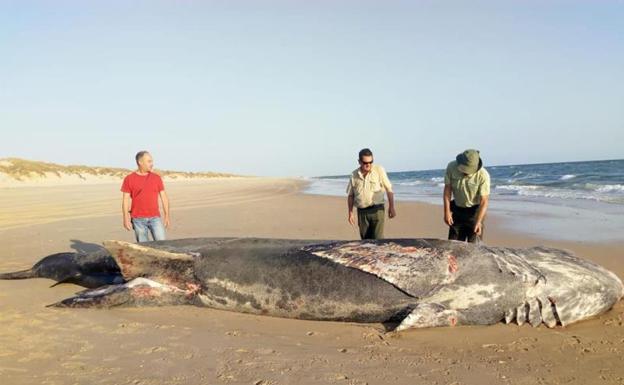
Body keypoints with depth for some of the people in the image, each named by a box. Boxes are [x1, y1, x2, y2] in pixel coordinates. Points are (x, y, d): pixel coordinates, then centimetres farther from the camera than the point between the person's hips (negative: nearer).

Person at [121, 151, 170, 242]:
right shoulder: (129, 179, 1)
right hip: (138, 219, -1)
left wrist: (167, 216, 2)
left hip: (155, 218, 1)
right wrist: (126, 218, -6)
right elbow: (125, 199, 1)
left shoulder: (157, 178, 6)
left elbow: (164, 197, 7)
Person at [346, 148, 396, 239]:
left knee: (378, 239, -10)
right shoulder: (354, 175, 6)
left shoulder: (379, 170, -1)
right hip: (362, 212, 3)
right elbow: (350, 195, 12)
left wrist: (391, 207, -3)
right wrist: (350, 213, 8)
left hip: (377, 209, -3)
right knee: (365, 240, 7)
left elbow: (389, 189, 1)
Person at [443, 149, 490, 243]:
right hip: (457, 209, 3)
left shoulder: (483, 175, -24)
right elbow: (447, 189, -8)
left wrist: (479, 222, -31)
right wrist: (447, 212, -11)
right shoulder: (451, 167, -17)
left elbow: (484, 201, -22)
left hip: (475, 210, -3)